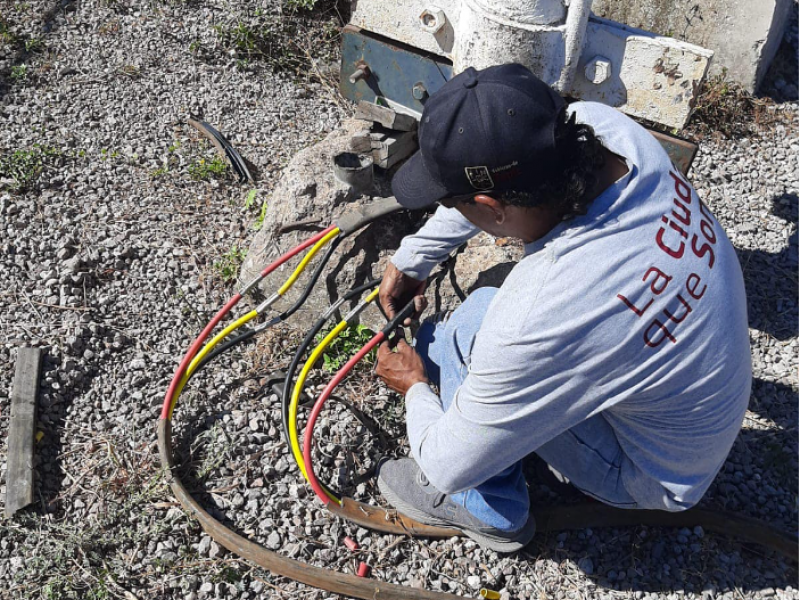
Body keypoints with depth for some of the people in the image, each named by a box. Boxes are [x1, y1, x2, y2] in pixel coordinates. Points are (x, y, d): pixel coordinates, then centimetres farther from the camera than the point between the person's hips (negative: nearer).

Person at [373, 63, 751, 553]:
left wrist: (415, 388, -3)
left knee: (462, 330, -13)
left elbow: (448, 469, -24)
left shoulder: (533, 324, -42)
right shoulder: (600, 125, -24)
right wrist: (410, 260, 4)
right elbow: (501, 171, 0)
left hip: (655, 472, -6)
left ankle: (490, 511, 8)